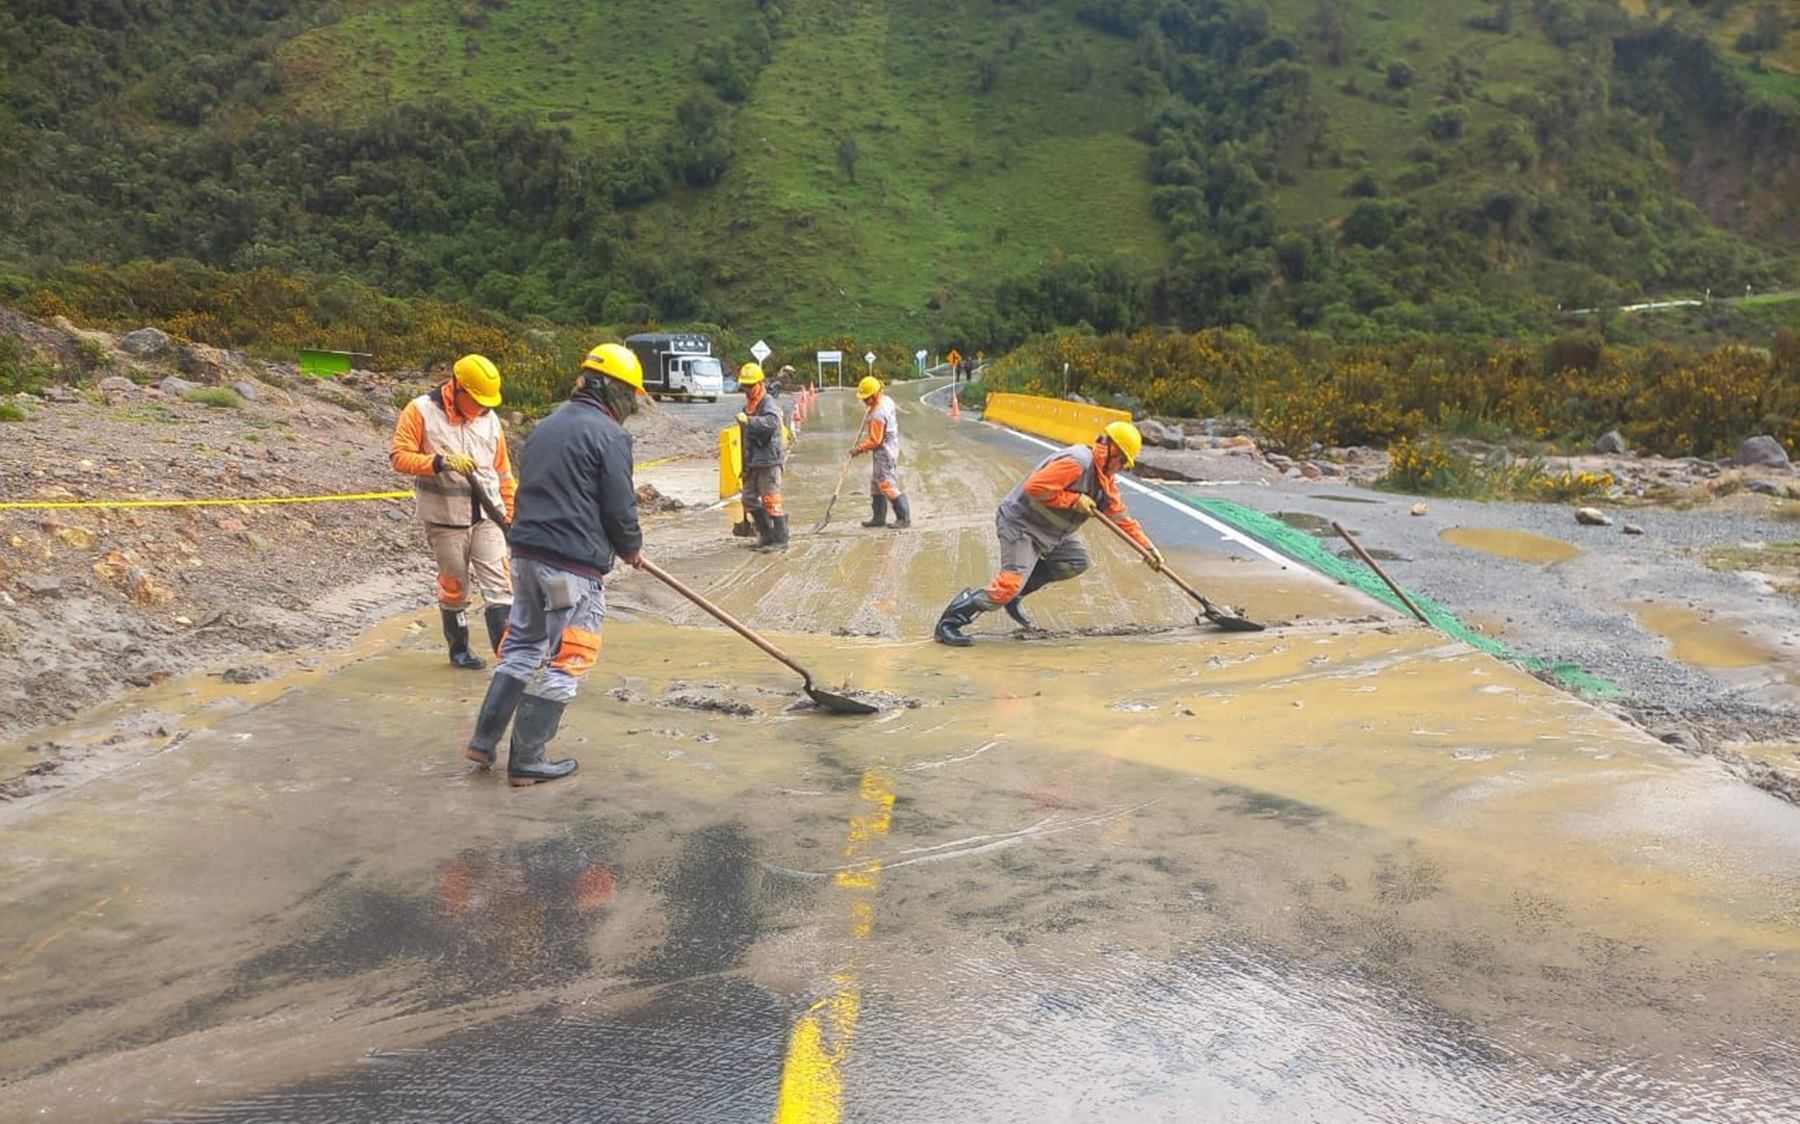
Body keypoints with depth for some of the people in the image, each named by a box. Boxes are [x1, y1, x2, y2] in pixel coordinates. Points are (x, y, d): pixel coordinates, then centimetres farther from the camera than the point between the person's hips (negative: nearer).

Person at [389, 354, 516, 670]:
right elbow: (399, 456, -11)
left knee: (498, 582, -6)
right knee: (454, 586, 9)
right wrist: (441, 462, -23)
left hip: (487, 516, 3)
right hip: (445, 518, -3)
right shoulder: (421, 411, -6)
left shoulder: (489, 418, 7)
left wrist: (510, 515, 12)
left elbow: (503, 473, 13)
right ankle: (459, 649, 26)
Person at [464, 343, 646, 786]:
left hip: (527, 553, 8)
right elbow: (620, 507, -12)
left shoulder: (545, 427, 16)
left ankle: (484, 740, 21)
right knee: (564, 661, 2)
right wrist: (632, 548, 8)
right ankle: (527, 760, 7)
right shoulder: (609, 434, -10)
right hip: (575, 565, -8)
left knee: (523, 646, 20)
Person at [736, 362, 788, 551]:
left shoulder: (768, 402, -11)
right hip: (753, 461, 10)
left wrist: (749, 420, -45)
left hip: (768, 459, -10)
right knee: (749, 499, 14)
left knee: (771, 500, -7)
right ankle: (766, 534, 26)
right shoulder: (749, 404, 17)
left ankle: (780, 540, -1)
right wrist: (745, 464, 24)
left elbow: (771, 422, -33)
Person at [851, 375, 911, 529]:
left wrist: (859, 449, -13)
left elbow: (875, 441, -23)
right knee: (876, 484, 16)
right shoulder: (887, 400, 3)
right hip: (887, 450, 10)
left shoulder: (878, 414, -26)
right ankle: (879, 517, 22)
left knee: (888, 485, -7)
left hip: (885, 452, -10)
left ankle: (904, 518, -3)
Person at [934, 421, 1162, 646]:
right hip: (1021, 525, -10)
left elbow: (1120, 515, 13)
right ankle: (950, 621, -10)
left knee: (1077, 561, 8)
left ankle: (1013, 594, 9)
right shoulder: (1077, 462, -23)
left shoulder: (1105, 477, 9)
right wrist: (1074, 500, -23)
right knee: (1011, 582, -19)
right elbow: (1034, 487, -31)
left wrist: (1148, 547, 7)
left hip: (1050, 530, 10)